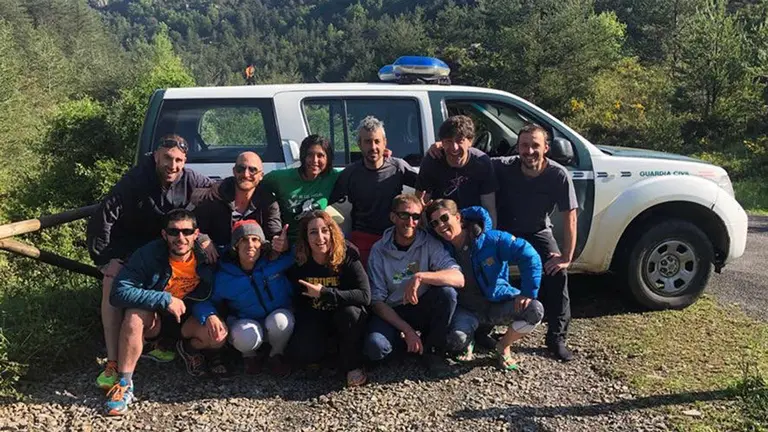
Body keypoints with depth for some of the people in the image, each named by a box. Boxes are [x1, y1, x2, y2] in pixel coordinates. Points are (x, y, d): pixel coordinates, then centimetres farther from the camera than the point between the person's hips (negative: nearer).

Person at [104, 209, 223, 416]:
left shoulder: (206, 257, -15)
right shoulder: (149, 254, -23)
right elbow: (119, 292, -31)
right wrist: (165, 300, -35)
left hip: (186, 320, 2)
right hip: (152, 318, -2)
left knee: (219, 335, -25)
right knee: (136, 314, -35)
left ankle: (188, 347, 12)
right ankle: (124, 384, -24)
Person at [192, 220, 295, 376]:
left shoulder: (277, 260, -14)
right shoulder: (224, 277, -13)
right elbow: (204, 300, -5)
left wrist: (284, 244, -24)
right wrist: (209, 316, -28)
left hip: (280, 318, 0)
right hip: (246, 323, 0)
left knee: (281, 321, -37)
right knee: (245, 336, -37)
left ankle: (277, 354, -2)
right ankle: (249, 355, 3)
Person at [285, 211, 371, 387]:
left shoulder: (347, 255, -20)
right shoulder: (298, 260, -12)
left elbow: (365, 295, -29)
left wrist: (324, 293, -30)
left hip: (342, 317, -1)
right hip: (313, 318, 1)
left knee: (351, 311, -35)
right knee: (302, 353, -25)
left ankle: (352, 365, -10)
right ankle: (326, 344, 12)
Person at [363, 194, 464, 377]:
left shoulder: (430, 244, -11)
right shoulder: (379, 250, -10)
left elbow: (459, 278, -25)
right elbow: (377, 300, -10)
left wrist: (420, 276, -39)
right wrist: (407, 330, -21)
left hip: (423, 309, 1)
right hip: (392, 313, 0)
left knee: (447, 292, -30)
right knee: (374, 347, -30)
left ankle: (433, 350, -7)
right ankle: (418, 343, 3)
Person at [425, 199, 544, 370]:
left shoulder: (491, 239, -16)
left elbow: (529, 255, -15)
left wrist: (528, 293, -18)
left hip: (497, 304, 0)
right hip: (466, 310, 0)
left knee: (535, 310, -26)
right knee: (455, 340, -32)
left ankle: (503, 346, 3)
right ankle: (469, 342, 10)